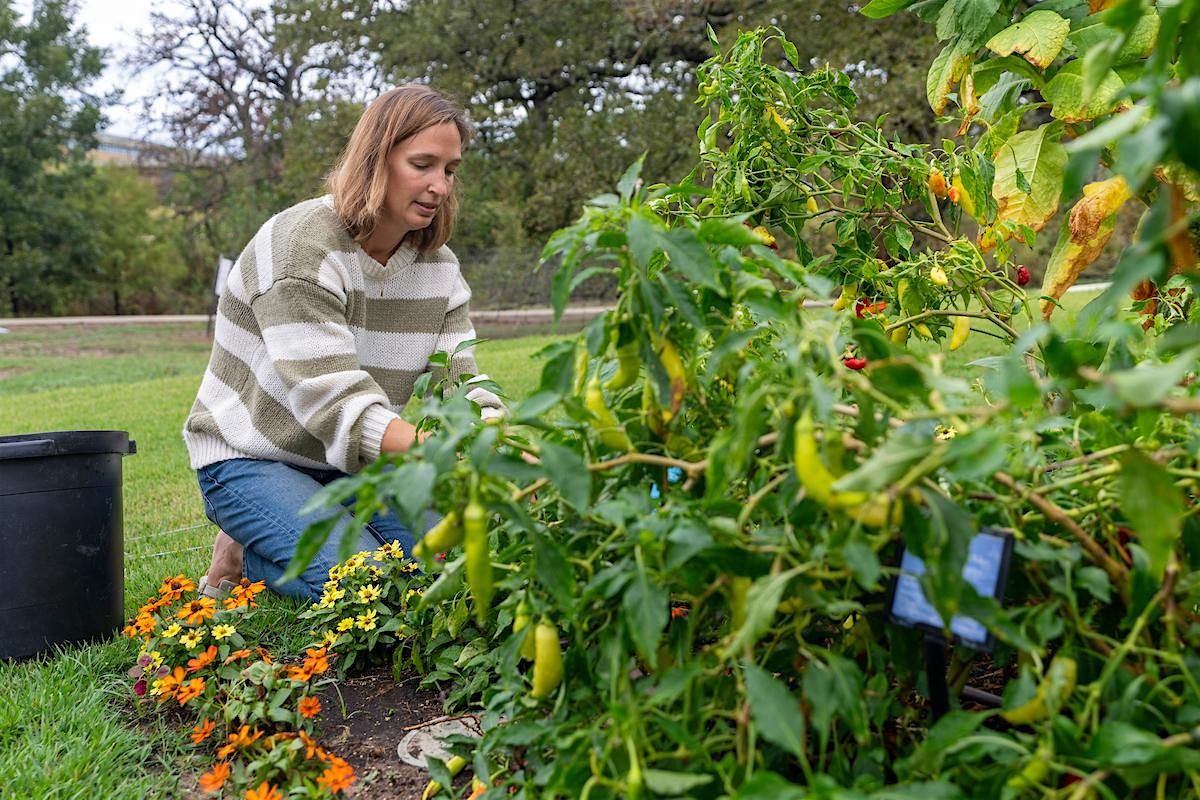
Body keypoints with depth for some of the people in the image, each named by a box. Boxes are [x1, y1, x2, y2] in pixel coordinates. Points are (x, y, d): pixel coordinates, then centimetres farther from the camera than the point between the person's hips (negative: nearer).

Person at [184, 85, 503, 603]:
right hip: (249, 459, -7)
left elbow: (459, 385, -9)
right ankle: (242, 558, 4)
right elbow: (336, 404, -34)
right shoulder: (301, 247, -25)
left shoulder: (438, 265, -3)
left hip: (350, 462, 7)